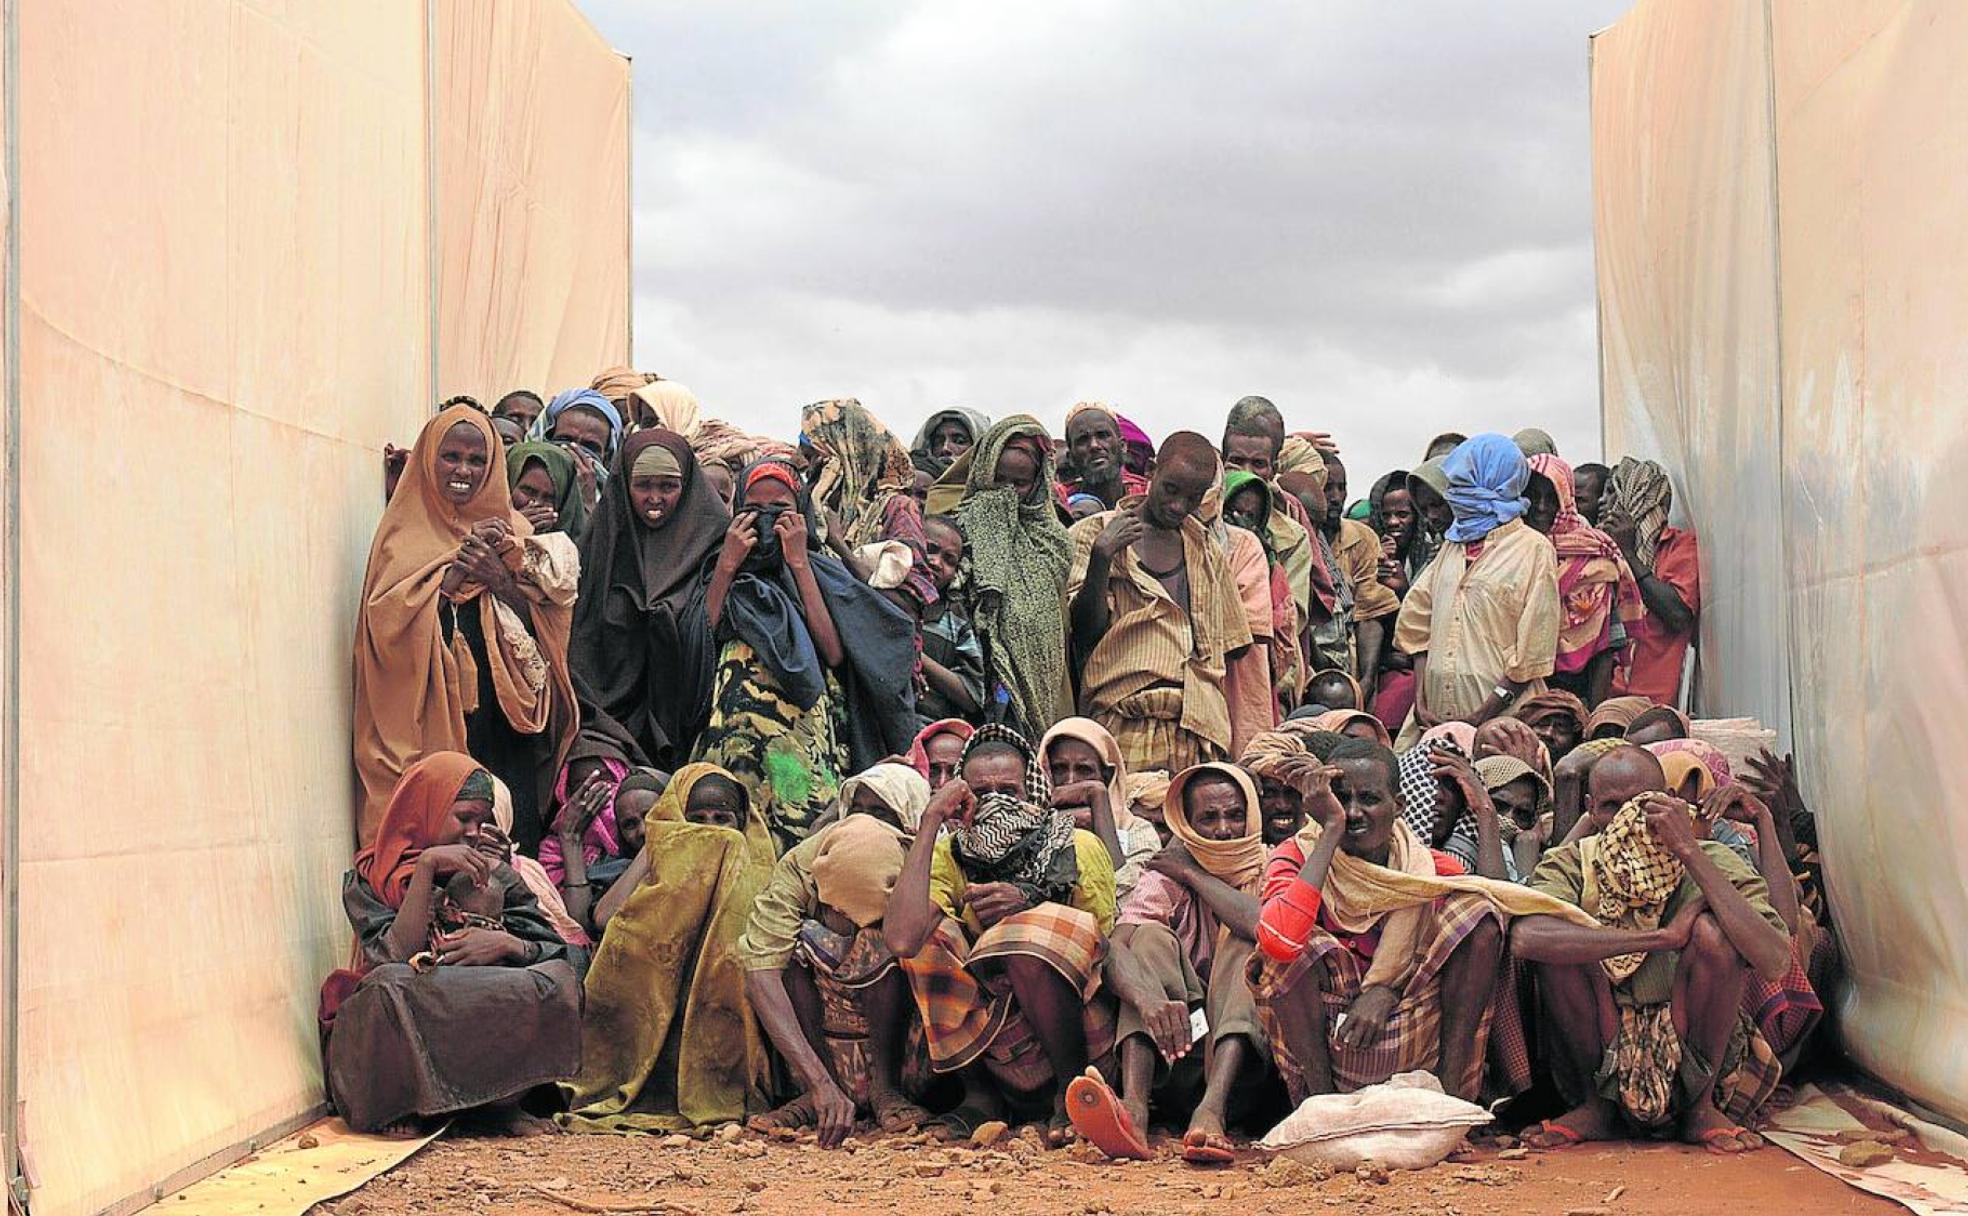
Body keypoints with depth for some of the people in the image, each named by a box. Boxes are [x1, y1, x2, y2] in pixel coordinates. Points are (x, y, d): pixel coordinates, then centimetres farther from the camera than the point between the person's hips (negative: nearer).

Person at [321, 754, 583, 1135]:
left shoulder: (496, 879, 14)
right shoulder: (371, 879, 5)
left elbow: (563, 953, 3)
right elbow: (396, 959, -14)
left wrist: (508, 944, -17)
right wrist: (426, 867, -17)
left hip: (491, 1030, 3)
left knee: (559, 976, -23)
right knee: (388, 985, -35)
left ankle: (498, 1102, -14)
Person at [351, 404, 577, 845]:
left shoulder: (510, 529, 14)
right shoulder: (405, 532, 8)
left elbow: (538, 623, 7)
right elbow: (385, 620, -6)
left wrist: (500, 578, -9)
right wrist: (454, 571, -12)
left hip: (502, 715, 2)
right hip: (430, 718, -2)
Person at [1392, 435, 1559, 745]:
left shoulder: (1533, 550, -2)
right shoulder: (1453, 545, 17)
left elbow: (1531, 654, -8)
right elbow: (1419, 629, 14)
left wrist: (1478, 719, -13)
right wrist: (1420, 703, 1)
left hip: (1499, 718, -5)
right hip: (1435, 718, 5)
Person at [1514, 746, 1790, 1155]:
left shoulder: (1714, 863, -9)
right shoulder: (1571, 865, -7)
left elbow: (1775, 963, -28)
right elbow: (1524, 938, -31)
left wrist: (1690, 852, -29)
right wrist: (1663, 937, -32)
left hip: (1696, 1069, -1)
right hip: (1599, 1066, 1)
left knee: (1712, 933, -24)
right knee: (1563, 943, -22)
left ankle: (1702, 1107, -4)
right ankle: (1595, 1105, -2)